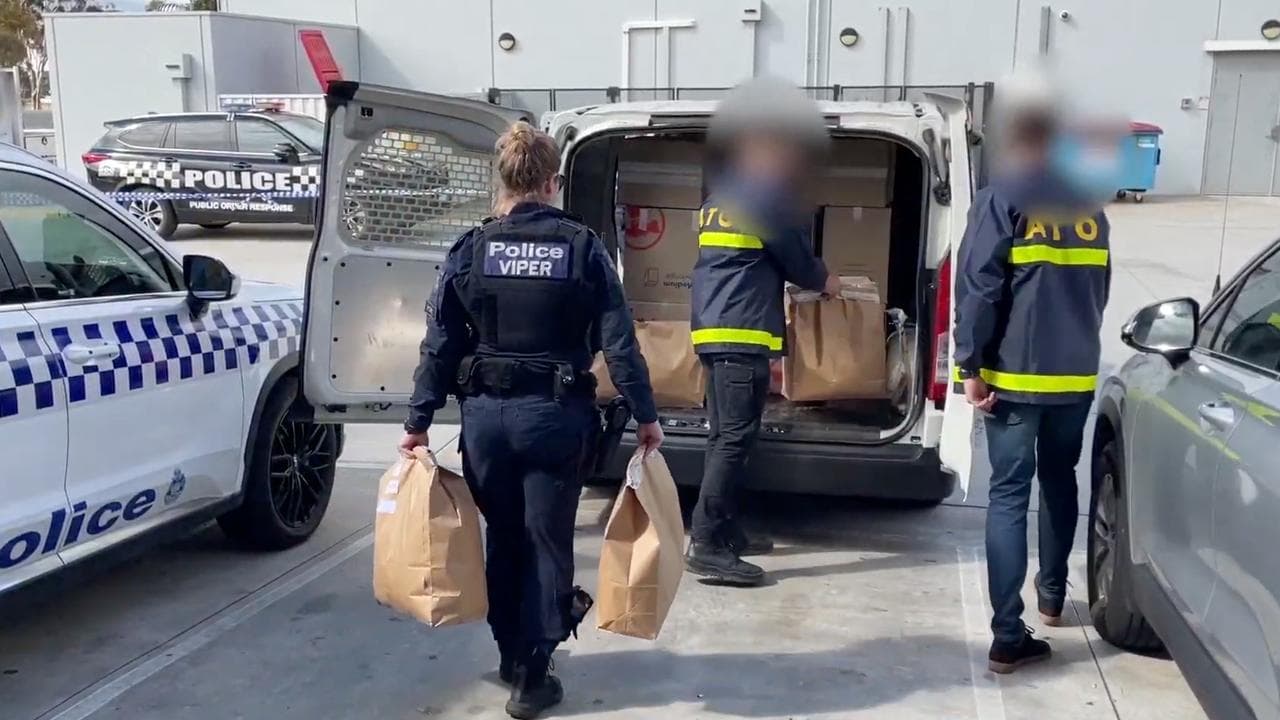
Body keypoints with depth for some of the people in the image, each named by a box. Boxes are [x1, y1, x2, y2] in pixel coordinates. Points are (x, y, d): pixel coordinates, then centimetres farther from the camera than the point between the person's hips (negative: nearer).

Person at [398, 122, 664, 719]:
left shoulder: (471, 249, -1)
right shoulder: (581, 247, -5)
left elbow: (440, 343, 0)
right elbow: (618, 341, -5)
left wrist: (419, 420, 8)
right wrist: (645, 415, 3)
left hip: (487, 416, 2)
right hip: (555, 416, -2)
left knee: (503, 540, 19)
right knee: (547, 543, 9)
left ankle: (511, 657, 34)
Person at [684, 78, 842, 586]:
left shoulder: (722, 195, 21)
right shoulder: (766, 194, -9)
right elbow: (797, 261, -3)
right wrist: (826, 282, 17)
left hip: (718, 331, 10)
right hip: (741, 334, -10)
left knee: (726, 436, 14)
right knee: (734, 438, -11)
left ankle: (725, 531, 21)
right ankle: (706, 546, -12)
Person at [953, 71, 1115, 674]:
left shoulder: (1001, 199, -8)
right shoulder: (1088, 202, 11)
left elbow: (977, 288, -14)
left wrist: (970, 366, -9)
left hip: (1015, 373, -5)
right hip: (1077, 373, 6)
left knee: (1008, 495, -4)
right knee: (1060, 480, 22)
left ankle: (1009, 636, -7)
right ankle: (1053, 595, 38)